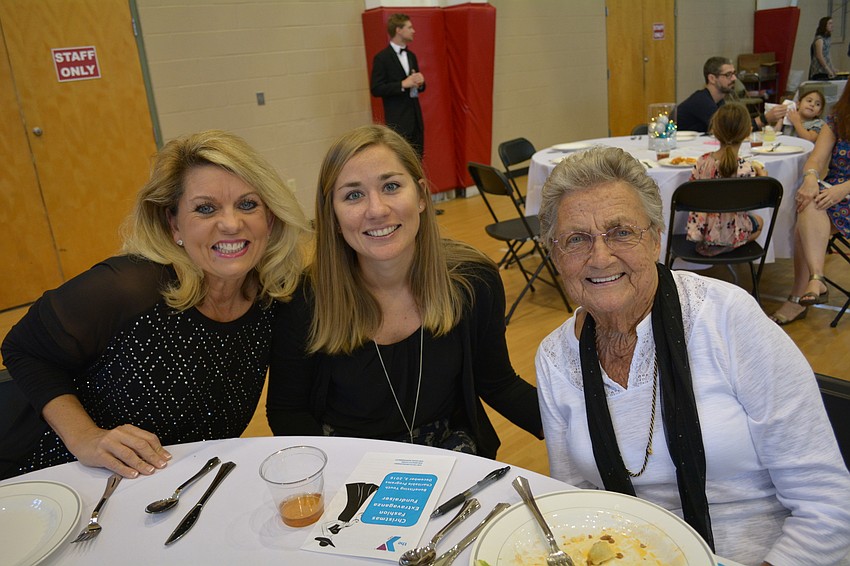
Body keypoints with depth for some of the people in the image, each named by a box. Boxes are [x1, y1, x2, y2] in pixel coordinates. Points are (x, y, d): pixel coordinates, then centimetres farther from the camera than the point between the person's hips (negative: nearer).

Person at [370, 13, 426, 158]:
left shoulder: (411, 55, 14)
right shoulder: (382, 58, -9)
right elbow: (376, 89, -14)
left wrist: (419, 83, -4)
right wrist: (403, 84, -21)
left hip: (415, 117, 7)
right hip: (398, 121, -7)